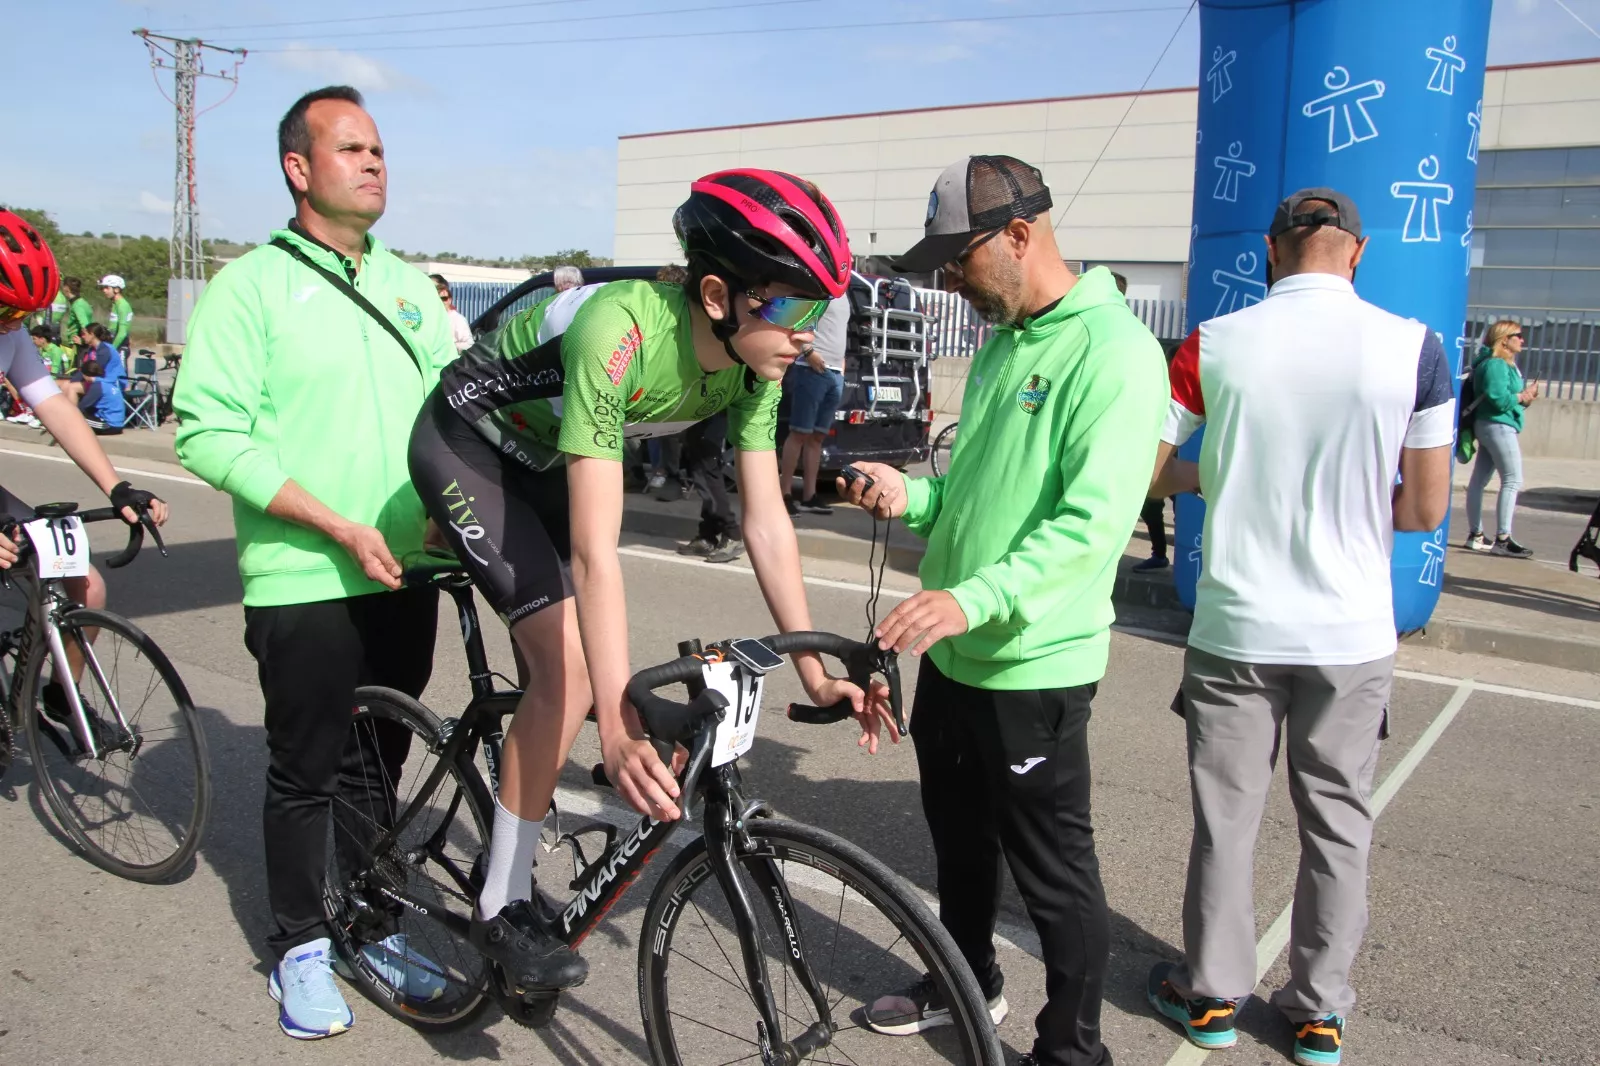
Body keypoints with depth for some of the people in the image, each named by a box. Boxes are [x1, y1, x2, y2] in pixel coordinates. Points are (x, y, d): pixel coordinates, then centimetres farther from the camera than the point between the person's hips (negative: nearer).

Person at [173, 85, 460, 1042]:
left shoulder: (411, 286, 11)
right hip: (304, 582, -4)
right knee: (305, 773, 8)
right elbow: (209, 434, -13)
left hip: (403, 575, 5)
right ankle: (301, 947, 26)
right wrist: (338, 526, -19)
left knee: (377, 768, 15)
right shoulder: (252, 284, -6)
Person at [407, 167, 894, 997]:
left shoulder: (753, 362, -17)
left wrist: (813, 671, -14)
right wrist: (619, 726, -45)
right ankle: (501, 906, -1)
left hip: (548, 454, 7)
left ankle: (512, 843, 31)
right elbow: (595, 549, -42)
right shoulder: (621, 333, -39)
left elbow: (767, 521, -13)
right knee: (571, 665, -17)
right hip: (468, 446, -7)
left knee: (567, 662, 8)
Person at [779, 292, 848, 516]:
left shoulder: (843, 295, 20)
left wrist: (841, 361, 16)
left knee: (817, 436, 8)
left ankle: (809, 497, 11)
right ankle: (785, 494, -2)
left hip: (835, 372, 8)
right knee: (799, 433, -6)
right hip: (812, 369, -8)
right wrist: (808, 352, -18)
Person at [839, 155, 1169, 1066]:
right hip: (952, 650, 9)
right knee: (960, 837, 23)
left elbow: (1096, 519, -26)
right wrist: (911, 496, 0)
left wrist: (974, 598, -36)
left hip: (1033, 666, -9)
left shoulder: (1113, 351, -17)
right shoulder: (1002, 347, 12)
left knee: (1054, 870, 6)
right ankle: (967, 981, 45)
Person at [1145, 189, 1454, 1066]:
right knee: (1337, 822, 16)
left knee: (1225, 819, 14)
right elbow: (1425, 509, -3)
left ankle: (1212, 995, 28)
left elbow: (1143, 473, -3)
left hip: (1235, 630, 0)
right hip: (1351, 634, 1)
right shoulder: (1413, 346, -7)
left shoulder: (1214, 344, -8)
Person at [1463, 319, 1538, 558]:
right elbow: (1499, 399, -22)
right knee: (1513, 480, -12)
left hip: (1494, 427, 10)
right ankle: (1502, 539, -14)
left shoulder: (1506, 364, 20)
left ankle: (1476, 536, 14)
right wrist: (1523, 397, -7)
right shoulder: (1495, 364, -13)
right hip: (1498, 426, -10)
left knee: (1479, 480, 9)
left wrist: (1526, 396, 3)